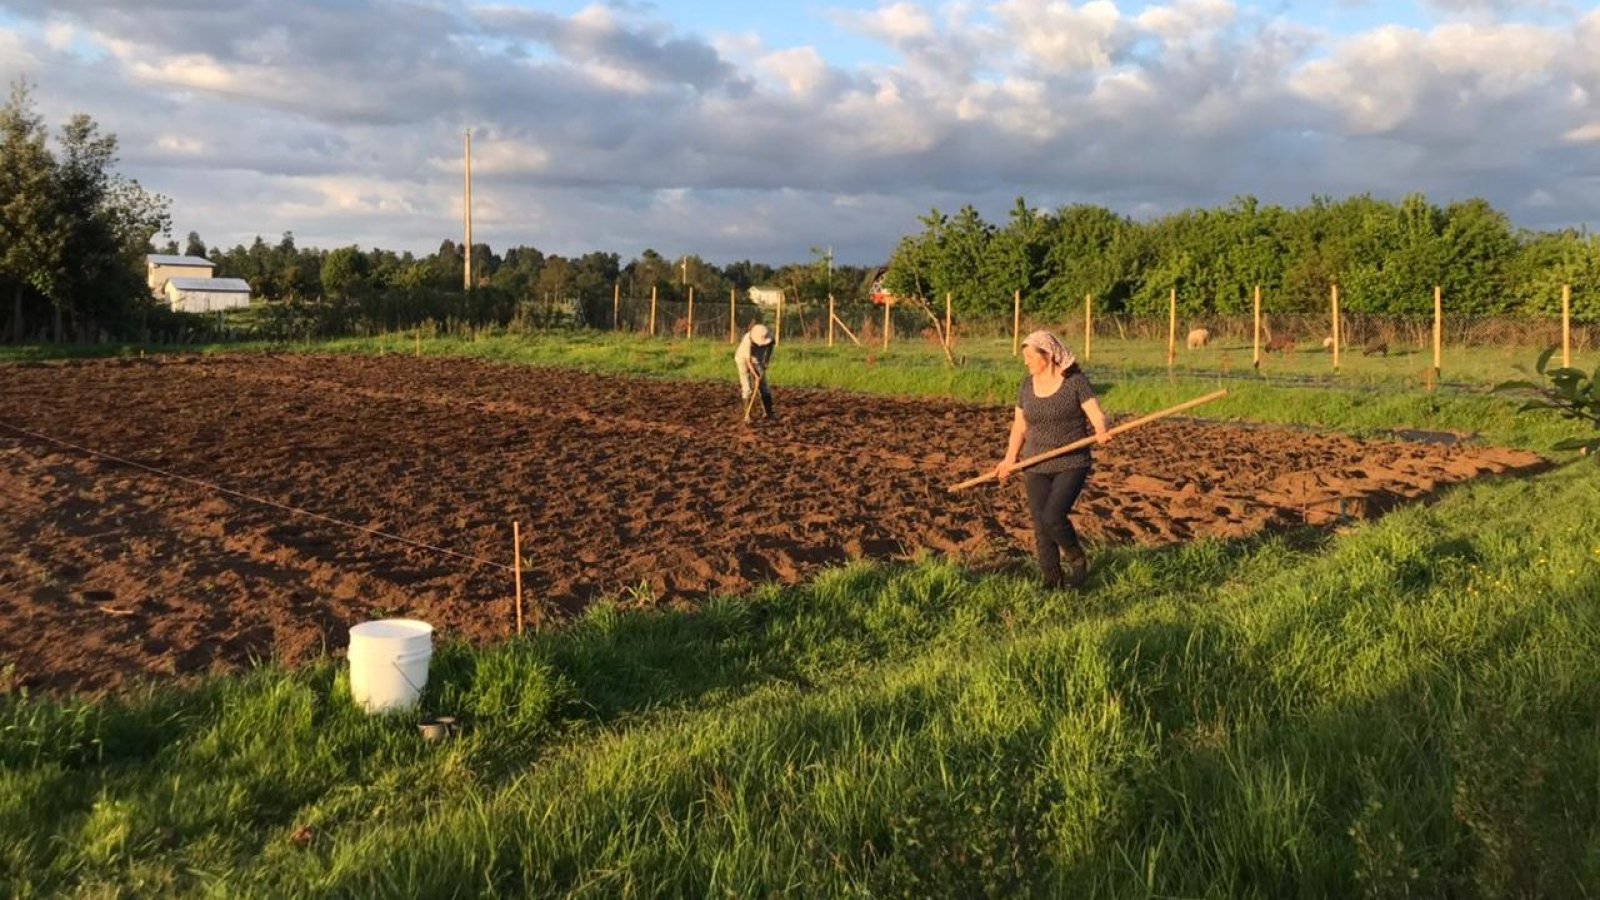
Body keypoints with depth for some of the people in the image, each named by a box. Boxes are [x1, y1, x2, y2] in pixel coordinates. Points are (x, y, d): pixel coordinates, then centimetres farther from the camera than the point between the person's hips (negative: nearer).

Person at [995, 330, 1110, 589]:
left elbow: (1097, 415, -14)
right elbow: (1020, 425, 14)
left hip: (1071, 464, -5)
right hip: (1036, 466, 5)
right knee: (1041, 526, 1)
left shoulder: (1076, 382, -8)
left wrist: (1101, 430, -36)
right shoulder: (1027, 385, 7)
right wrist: (1010, 459, 7)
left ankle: (1077, 560, 10)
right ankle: (1051, 582, 14)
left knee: (1053, 517, -18)